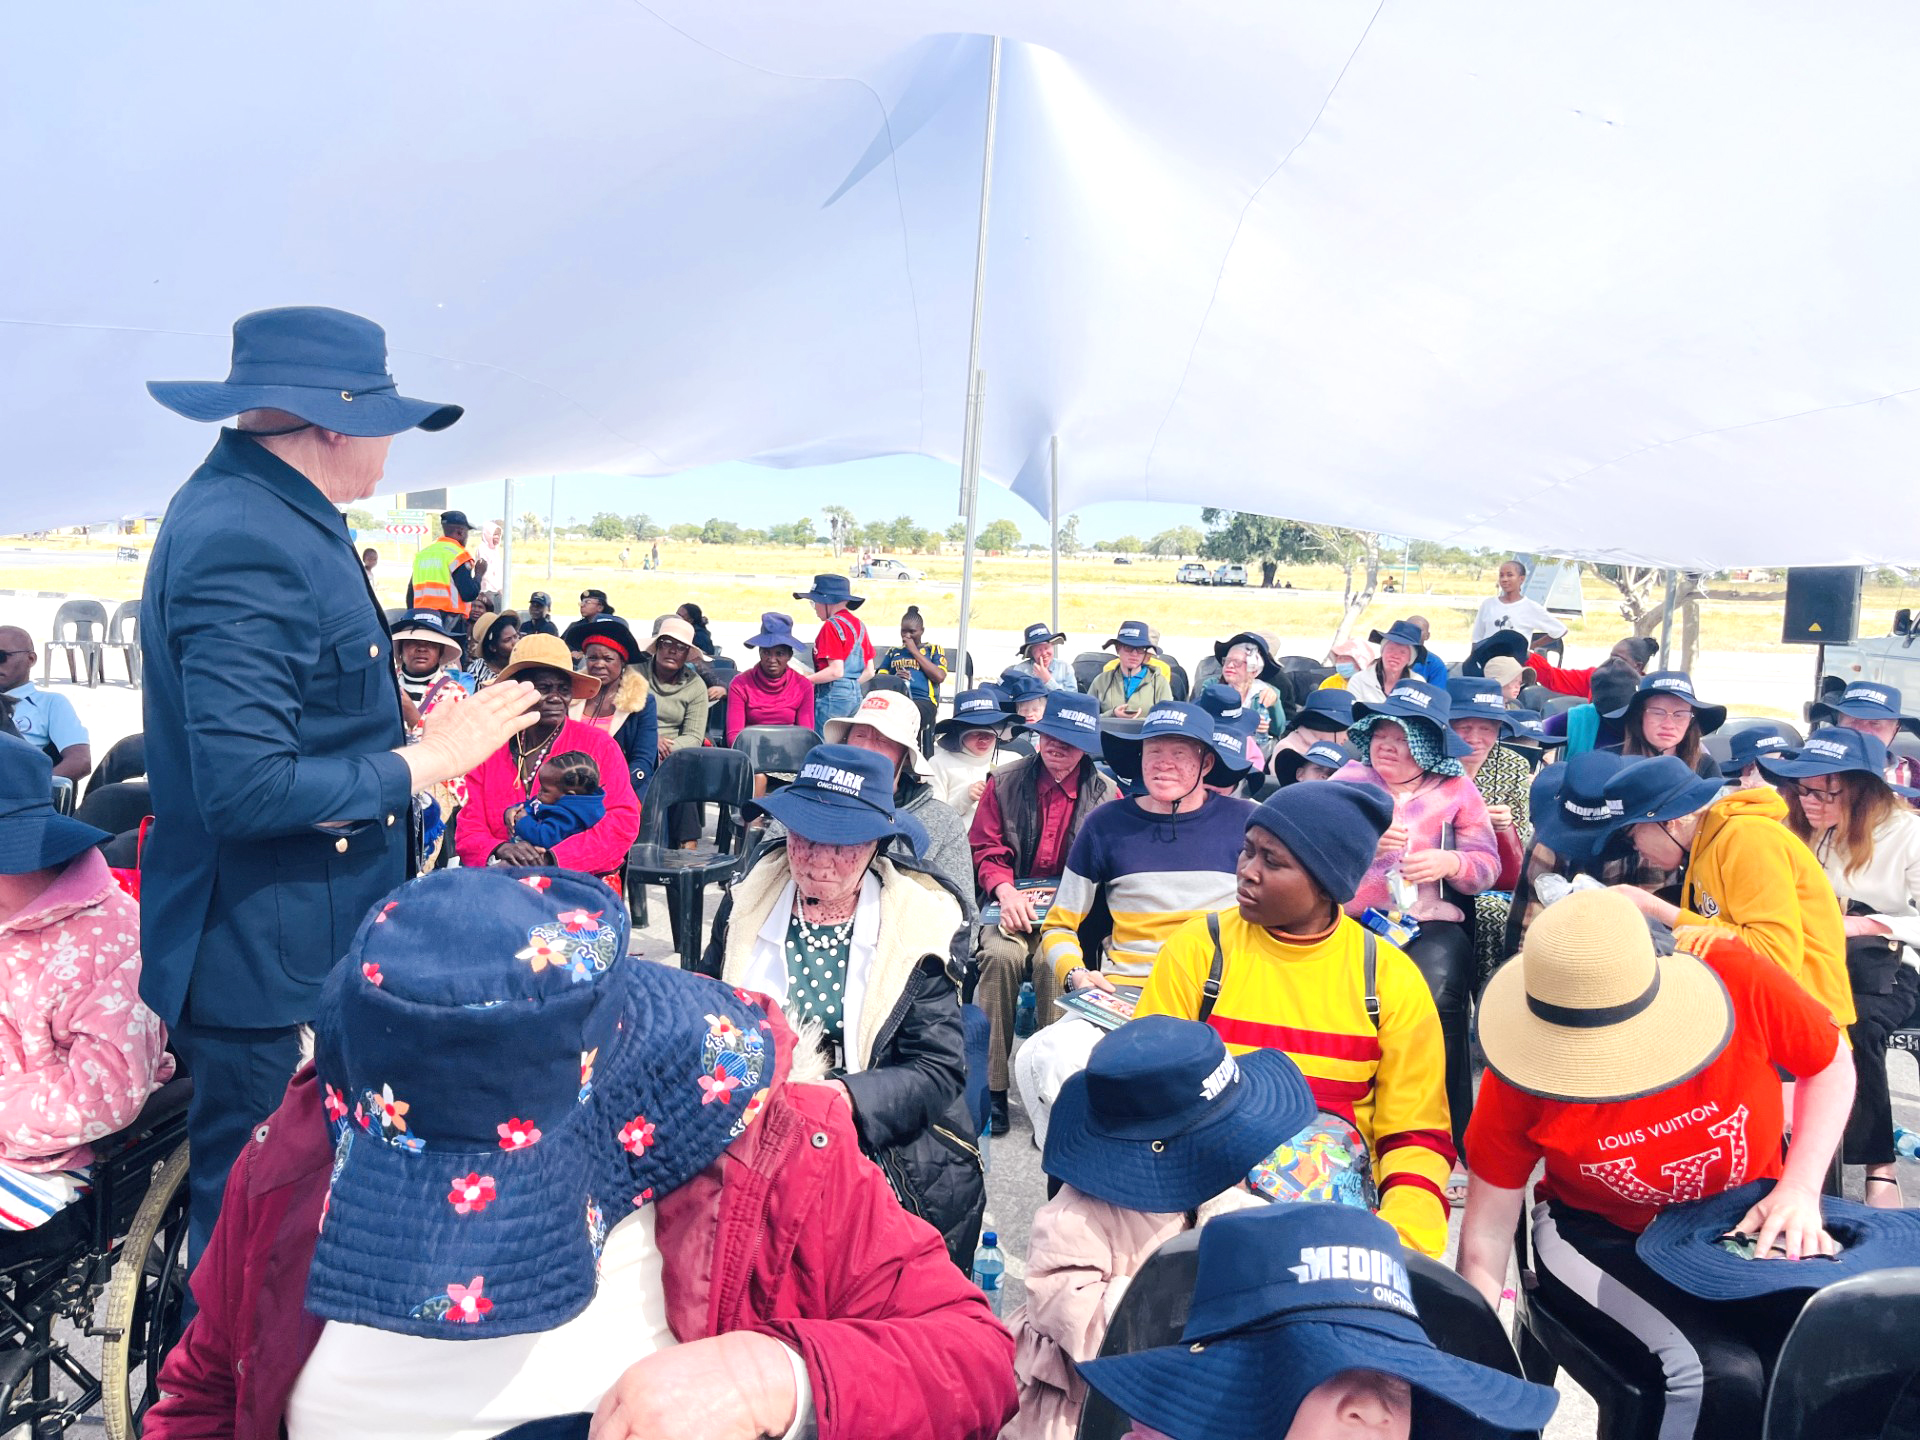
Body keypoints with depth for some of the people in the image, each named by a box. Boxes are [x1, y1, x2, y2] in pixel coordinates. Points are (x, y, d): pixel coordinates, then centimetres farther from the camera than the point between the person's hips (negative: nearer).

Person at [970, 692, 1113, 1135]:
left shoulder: (1105, 794, 4)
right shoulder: (1005, 784, 7)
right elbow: (984, 850, 7)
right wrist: (1006, 892, -14)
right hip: (1011, 902, 1)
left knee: (1053, 962, -33)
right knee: (1002, 955, -31)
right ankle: (992, 1087, -22)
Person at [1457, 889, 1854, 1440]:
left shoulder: (1737, 981, -24)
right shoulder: (1521, 1081, -23)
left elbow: (1831, 1066, -1)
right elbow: (1488, 1233, -12)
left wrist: (1800, 1189, -11)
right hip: (1602, 1239, -2)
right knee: (1719, 1377, -28)